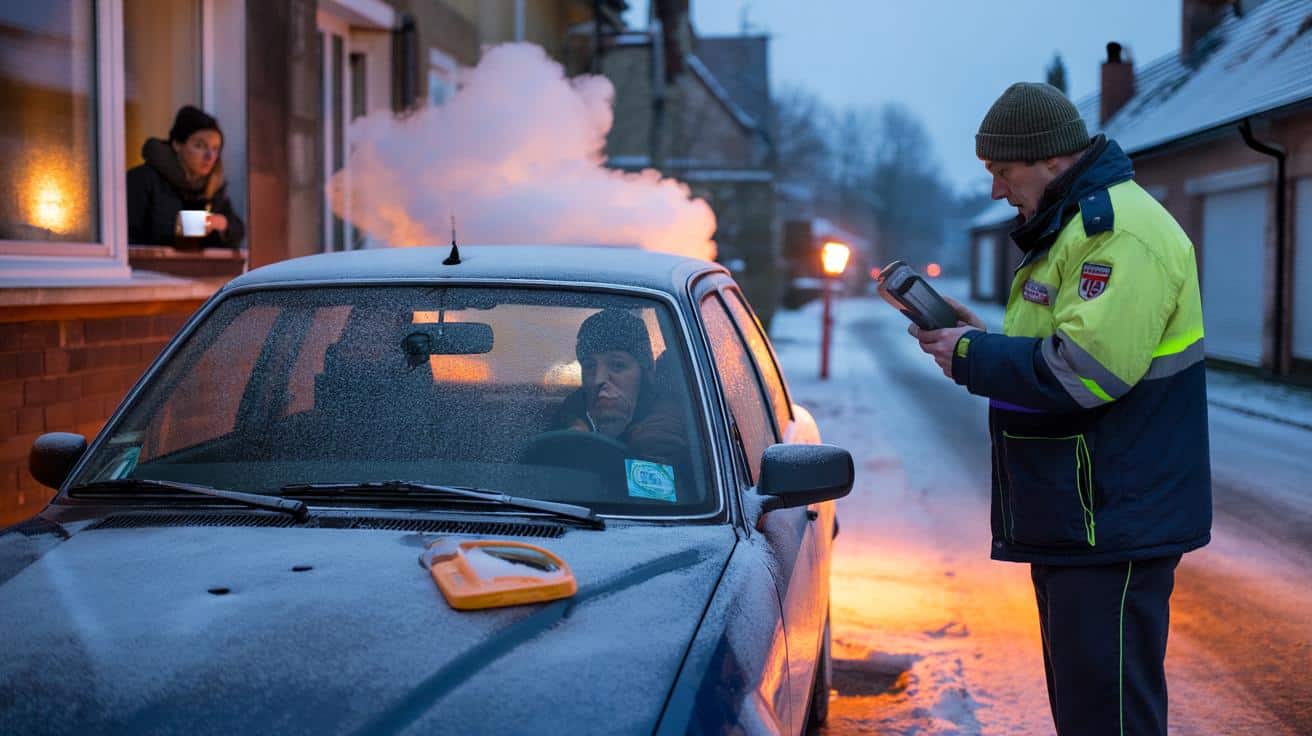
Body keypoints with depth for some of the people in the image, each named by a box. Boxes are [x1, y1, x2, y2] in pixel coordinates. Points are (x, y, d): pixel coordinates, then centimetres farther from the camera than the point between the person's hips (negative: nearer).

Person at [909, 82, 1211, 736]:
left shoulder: (1122, 229, -18)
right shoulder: (1071, 226, 18)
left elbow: (1085, 369, -26)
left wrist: (972, 356, -14)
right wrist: (980, 337, 8)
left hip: (1112, 528, -11)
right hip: (1071, 520, 11)